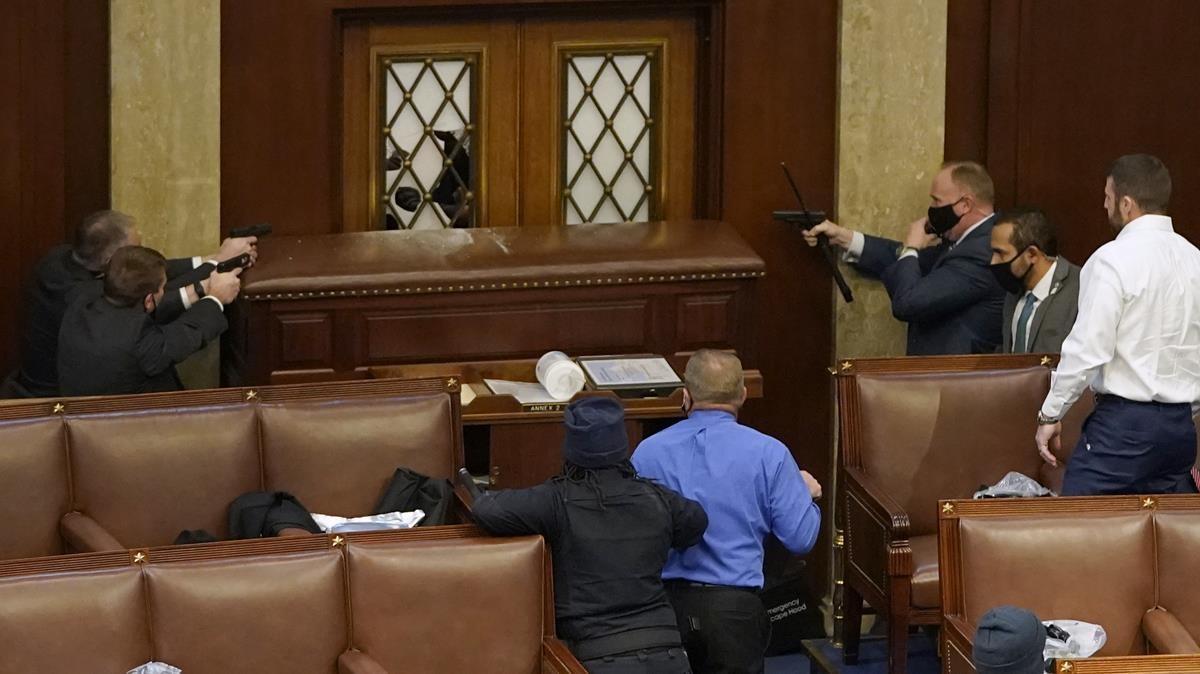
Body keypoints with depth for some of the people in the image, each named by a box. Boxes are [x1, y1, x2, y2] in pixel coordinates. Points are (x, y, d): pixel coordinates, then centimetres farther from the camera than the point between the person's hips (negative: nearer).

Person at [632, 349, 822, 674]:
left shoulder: (648, 451, 3)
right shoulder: (768, 453, -1)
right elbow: (800, 538, 4)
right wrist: (806, 494, 24)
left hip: (662, 602, 2)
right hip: (733, 606, -1)